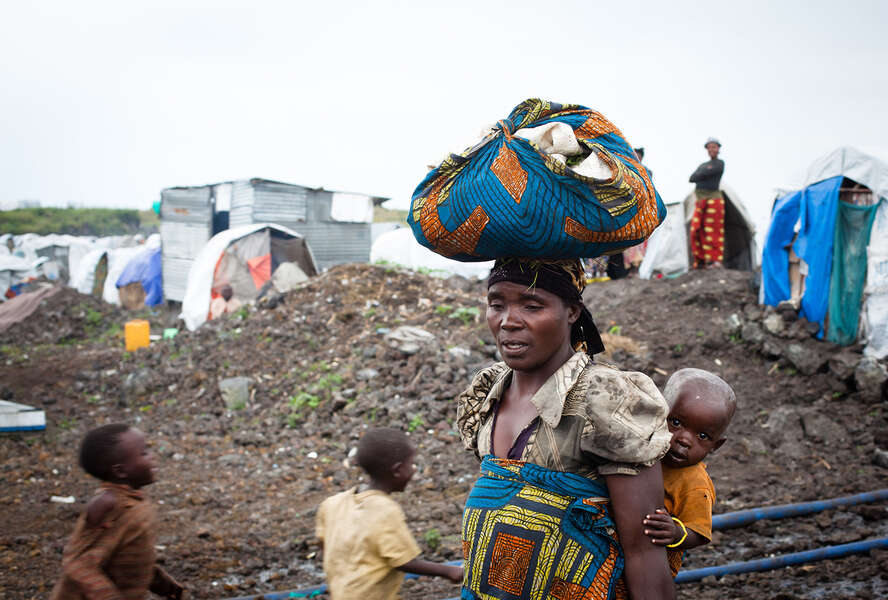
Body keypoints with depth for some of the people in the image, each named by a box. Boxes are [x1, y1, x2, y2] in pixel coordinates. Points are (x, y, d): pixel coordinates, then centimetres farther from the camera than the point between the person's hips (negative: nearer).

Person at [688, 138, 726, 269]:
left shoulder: (720, 163, 1)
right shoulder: (703, 165, 20)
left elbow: (710, 172, -16)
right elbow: (691, 178, 6)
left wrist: (699, 175, 1)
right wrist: (705, 175, -9)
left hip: (713, 198, -6)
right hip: (700, 200, 6)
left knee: (712, 231, -7)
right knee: (697, 230, 0)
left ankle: (715, 260, -3)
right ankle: (701, 260, 4)